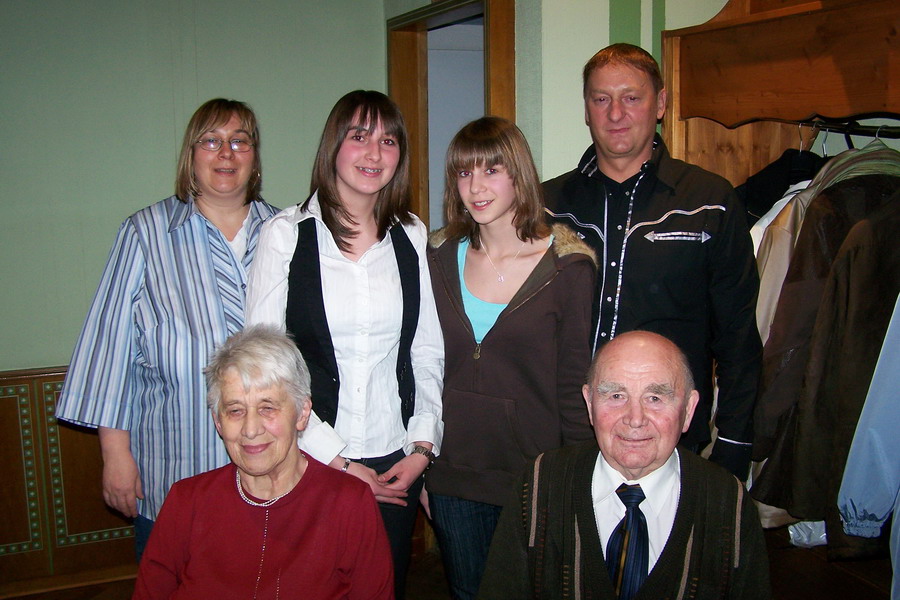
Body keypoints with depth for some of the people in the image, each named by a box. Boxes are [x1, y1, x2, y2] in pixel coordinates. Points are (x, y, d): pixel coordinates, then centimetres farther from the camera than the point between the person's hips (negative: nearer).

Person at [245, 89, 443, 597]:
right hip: (310, 461, -3)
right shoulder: (287, 234, -5)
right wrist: (336, 460, -10)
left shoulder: (412, 237, 5)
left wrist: (423, 445, -1)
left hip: (396, 463, 3)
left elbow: (428, 351, 9)